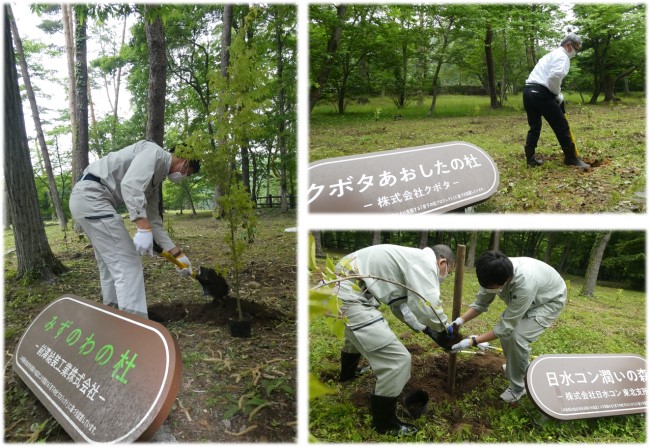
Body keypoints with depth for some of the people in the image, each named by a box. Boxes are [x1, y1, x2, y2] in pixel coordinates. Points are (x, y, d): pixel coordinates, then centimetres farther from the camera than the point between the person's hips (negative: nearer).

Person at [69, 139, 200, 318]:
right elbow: (130, 185, -25)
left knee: (111, 264, 20)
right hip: (91, 195, -11)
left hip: (87, 199, 11)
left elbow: (153, 219, 20)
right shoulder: (154, 152, -7)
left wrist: (177, 253, 19)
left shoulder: (157, 176, 21)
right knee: (128, 265, -11)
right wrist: (144, 229, -32)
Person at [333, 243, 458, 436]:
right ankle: (385, 423, 11)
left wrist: (429, 330, 25)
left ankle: (347, 373, 70)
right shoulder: (425, 261, -10)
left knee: (358, 333, 42)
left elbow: (401, 306, 25)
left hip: (342, 287, 11)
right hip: (348, 295, -11)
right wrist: (444, 329, 1)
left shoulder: (412, 261, 20)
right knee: (398, 359, -8)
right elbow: (428, 307, -19)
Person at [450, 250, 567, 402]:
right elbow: (480, 303, -11)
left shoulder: (525, 284, -45)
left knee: (518, 337, -20)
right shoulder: (495, 274, -26)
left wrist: (473, 341, -36)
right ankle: (517, 368, 32)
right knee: (506, 331, 3)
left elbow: (507, 325, -35)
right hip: (527, 300, 7)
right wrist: (461, 320, -26)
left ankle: (518, 387, 1)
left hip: (550, 300, -7)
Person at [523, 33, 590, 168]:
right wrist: (558, 94, -6)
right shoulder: (562, 56, -3)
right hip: (541, 93, -9)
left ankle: (530, 159, 13)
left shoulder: (552, 54, 29)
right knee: (561, 126, 1)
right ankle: (571, 158, 9)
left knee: (534, 127, 16)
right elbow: (555, 76, -21)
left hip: (528, 91, 9)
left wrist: (555, 93, 20)